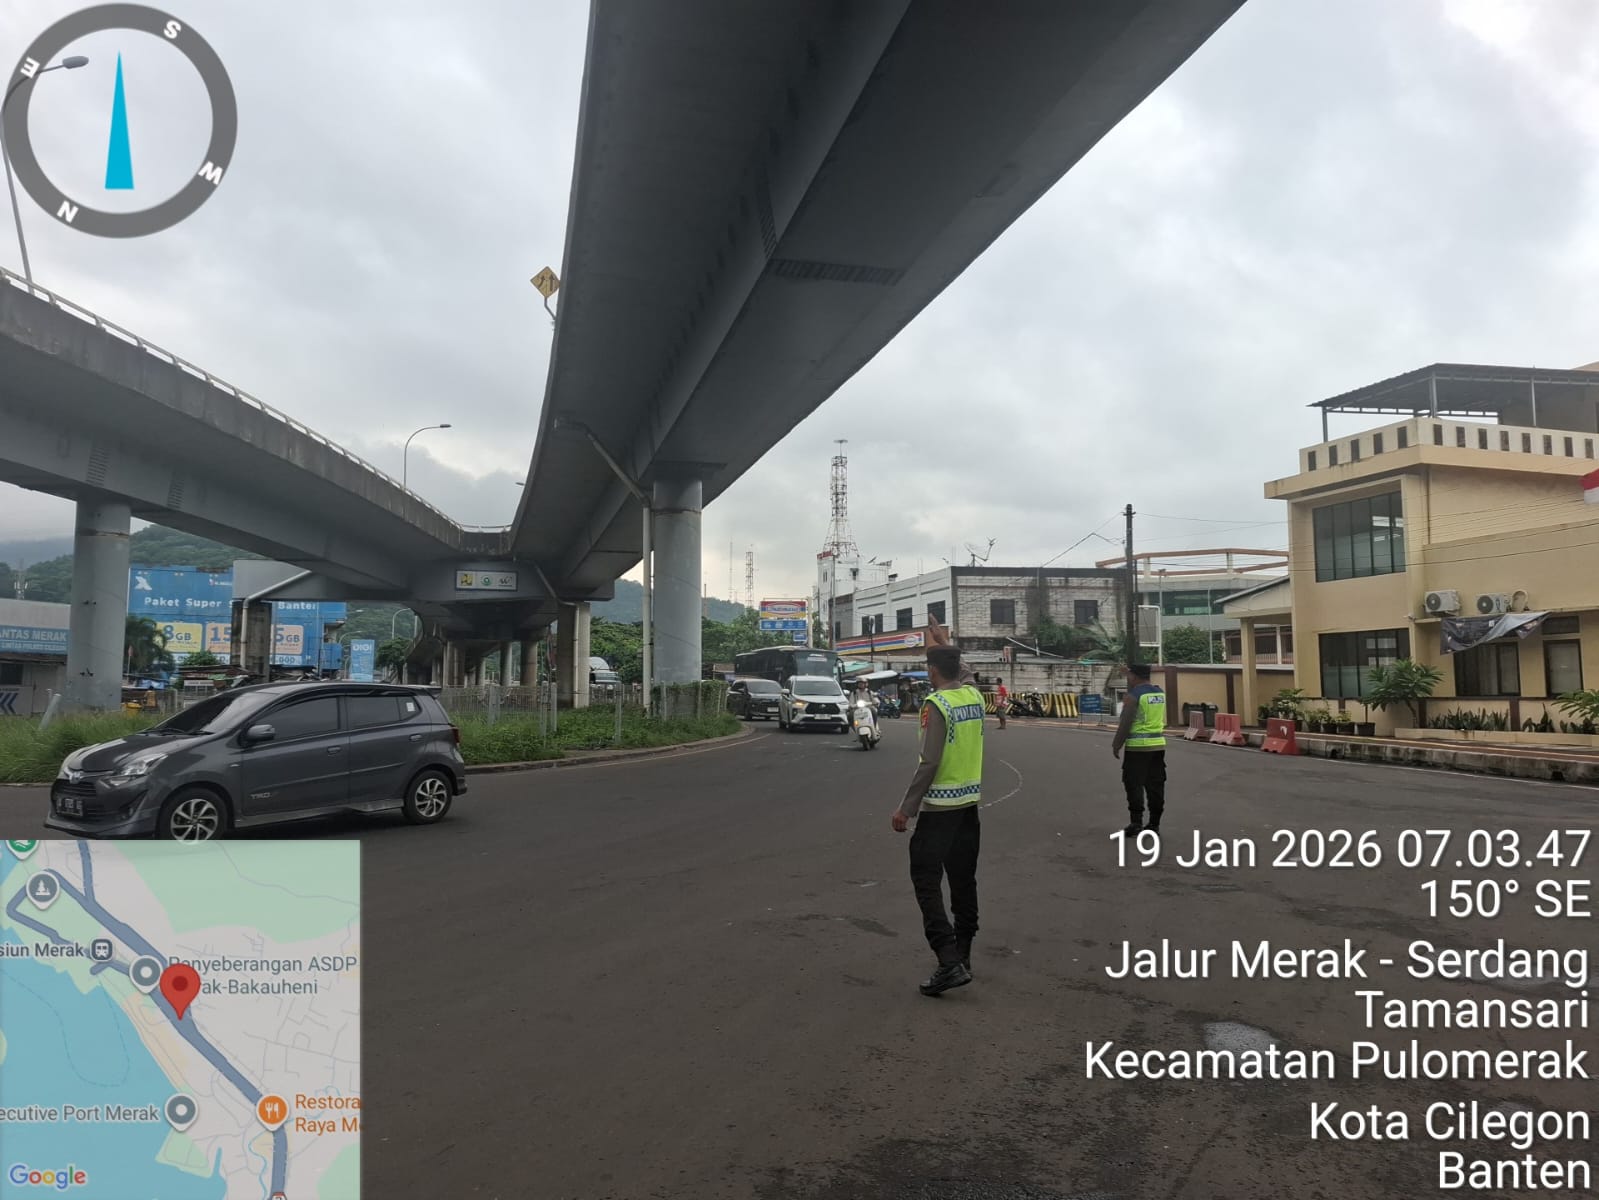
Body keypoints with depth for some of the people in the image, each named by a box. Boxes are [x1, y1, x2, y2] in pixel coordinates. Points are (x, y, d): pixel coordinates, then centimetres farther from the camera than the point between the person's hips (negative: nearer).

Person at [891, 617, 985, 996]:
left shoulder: (936, 703, -16)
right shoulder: (973, 695, 4)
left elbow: (929, 762, -21)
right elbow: (964, 673, 31)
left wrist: (906, 808, -16)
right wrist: (945, 645, 40)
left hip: (939, 806, -7)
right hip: (970, 801, 8)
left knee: (926, 881, -4)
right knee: (963, 880, 14)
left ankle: (949, 962, -13)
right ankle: (963, 957, 23)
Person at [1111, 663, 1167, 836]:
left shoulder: (1133, 695, -12)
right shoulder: (1160, 693, 9)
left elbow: (1125, 723, -14)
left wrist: (1117, 744, -4)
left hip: (1138, 746, -7)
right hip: (1158, 744, 7)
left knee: (1134, 784, -1)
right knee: (1155, 785, 8)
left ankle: (1136, 822, -5)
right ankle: (1154, 823, 11)